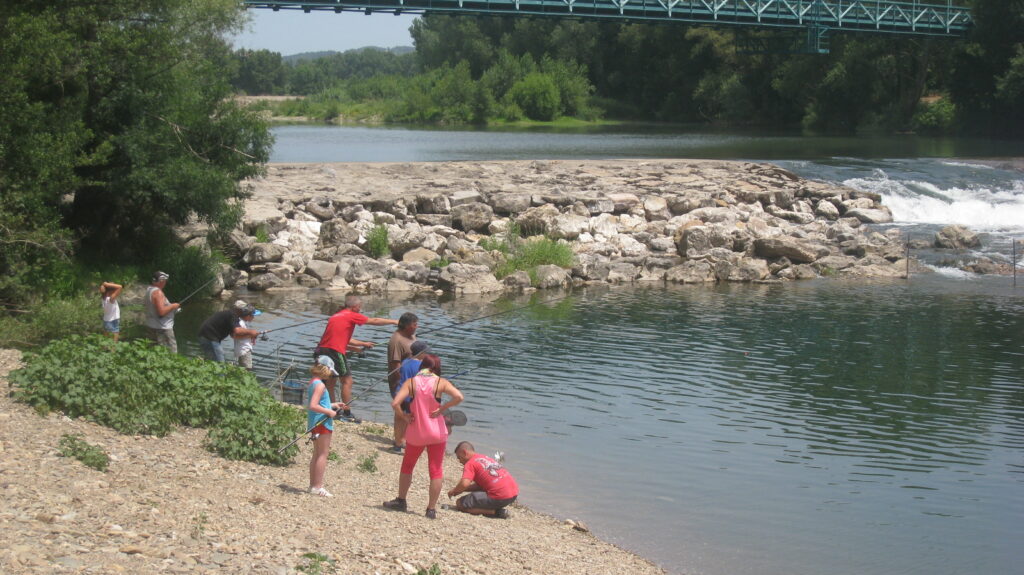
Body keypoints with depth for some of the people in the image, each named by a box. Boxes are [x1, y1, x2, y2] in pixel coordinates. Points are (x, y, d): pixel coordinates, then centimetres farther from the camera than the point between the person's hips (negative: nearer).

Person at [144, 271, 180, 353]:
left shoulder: (149, 289, 9)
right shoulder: (158, 292, -21)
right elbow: (161, 312, -28)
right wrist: (172, 306, -12)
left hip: (151, 327, 10)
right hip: (161, 329, -10)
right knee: (171, 353, -7)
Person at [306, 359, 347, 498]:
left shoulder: (312, 382, 12)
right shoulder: (320, 385, -17)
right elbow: (313, 406, -25)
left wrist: (332, 405, 20)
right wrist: (329, 412, -18)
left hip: (314, 423, 10)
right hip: (322, 423, -10)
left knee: (317, 454, 16)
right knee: (323, 454, -4)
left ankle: (313, 485, 21)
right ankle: (318, 486, -4)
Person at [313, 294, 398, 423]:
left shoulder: (336, 316, 23)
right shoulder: (351, 316, 0)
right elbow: (374, 321, 5)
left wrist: (362, 345, 39)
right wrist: (394, 322, 15)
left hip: (321, 349, 8)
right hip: (335, 351, -8)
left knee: (331, 380, 19)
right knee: (347, 381, 1)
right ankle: (347, 414, 2)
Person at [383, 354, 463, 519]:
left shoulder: (410, 382, -6)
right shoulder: (441, 382, -7)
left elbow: (395, 403, -18)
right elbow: (458, 397, -21)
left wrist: (404, 416, -3)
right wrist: (441, 408, -11)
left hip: (415, 433, 1)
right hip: (436, 432, -1)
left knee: (407, 466, 21)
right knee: (436, 471, 7)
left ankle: (401, 501, 30)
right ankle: (432, 509, 7)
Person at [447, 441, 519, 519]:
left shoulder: (470, 464, -3)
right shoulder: (486, 458, 22)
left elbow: (464, 484, -19)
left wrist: (454, 490, 2)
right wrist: (459, 489, 22)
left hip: (499, 498, -9)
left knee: (460, 504, 0)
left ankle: (495, 512, -9)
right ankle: (498, 510, 12)